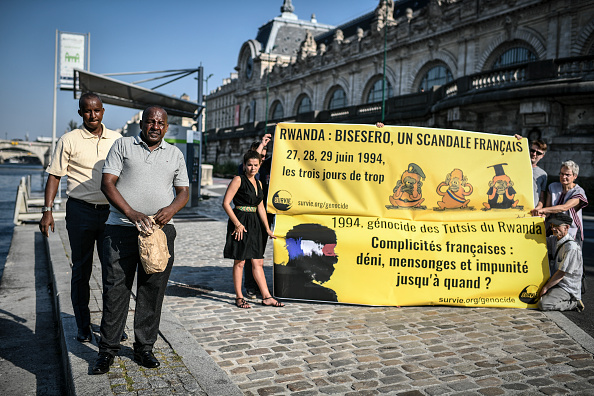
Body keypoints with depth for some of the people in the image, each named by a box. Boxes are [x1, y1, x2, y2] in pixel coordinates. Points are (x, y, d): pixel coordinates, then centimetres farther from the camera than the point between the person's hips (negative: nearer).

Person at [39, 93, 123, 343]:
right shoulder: (69, 140, 1)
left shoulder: (117, 140, 8)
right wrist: (47, 210, -6)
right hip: (80, 211, -2)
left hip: (111, 211, 2)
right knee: (81, 270, 7)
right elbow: (54, 175, 2)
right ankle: (83, 326, 20)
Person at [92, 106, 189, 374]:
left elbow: (184, 191, 15)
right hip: (121, 228, -2)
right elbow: (107, 183, -2)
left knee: (152, 292, 6)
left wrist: (171, 208, -8)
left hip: (160, 230, 2)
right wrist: (131, 213, -14)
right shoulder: (123, 145, 7)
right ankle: (107, 350, 14)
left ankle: (144, 348, 19)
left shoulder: (175, 154, 15)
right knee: (115, 288, 0)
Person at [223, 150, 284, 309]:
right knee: (240, 261, 1)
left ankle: (266, 297, 12)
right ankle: (239, 297, 12)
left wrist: (267, 229, 14)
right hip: (240, 223, -6)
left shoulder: (258, 183, 15)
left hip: (254, 224, 7)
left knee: (258, 262, 8)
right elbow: (226, 203, -12)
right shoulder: (238, 180, -7)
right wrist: (237, 224, -15)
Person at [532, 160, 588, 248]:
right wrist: (543, 214, -21)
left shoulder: (579, 192, -7)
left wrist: (543, 210, -32)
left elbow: (565, 207, -23)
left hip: (572, 233, -3)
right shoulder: (553, 187, 8)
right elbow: (548, 207, 3)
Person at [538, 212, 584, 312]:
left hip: (568, 288, -9)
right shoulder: (554, 240, 5)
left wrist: (545, 288, -12)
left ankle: (574, 303, -4)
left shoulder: (572, 247, -21)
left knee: (543, 304, -26)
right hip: (555, 283, 9)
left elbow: (561, 273, -20)